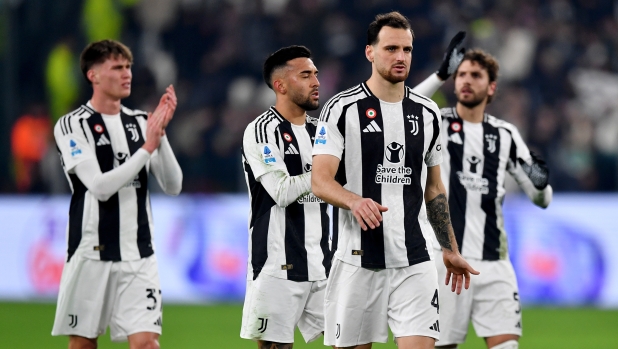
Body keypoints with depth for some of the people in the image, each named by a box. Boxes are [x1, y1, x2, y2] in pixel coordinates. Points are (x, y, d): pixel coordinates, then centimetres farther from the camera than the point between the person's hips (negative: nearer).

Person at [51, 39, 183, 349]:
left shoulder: (141, 122, 9)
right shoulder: (72, 125, -4)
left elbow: (173, 186, 0)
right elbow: (100, 187, -15)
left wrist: (160, 132, -11)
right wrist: (147, 147, -15)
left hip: (138, 254, 3)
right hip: (91, 253, -3)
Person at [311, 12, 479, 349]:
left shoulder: (428, 113, 12)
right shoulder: (341, 109, -3)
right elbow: (320, 180, -10)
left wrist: (450, 250, 20)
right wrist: (355, 201, -30)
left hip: (415, 261, 3)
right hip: (357, 258, -3)